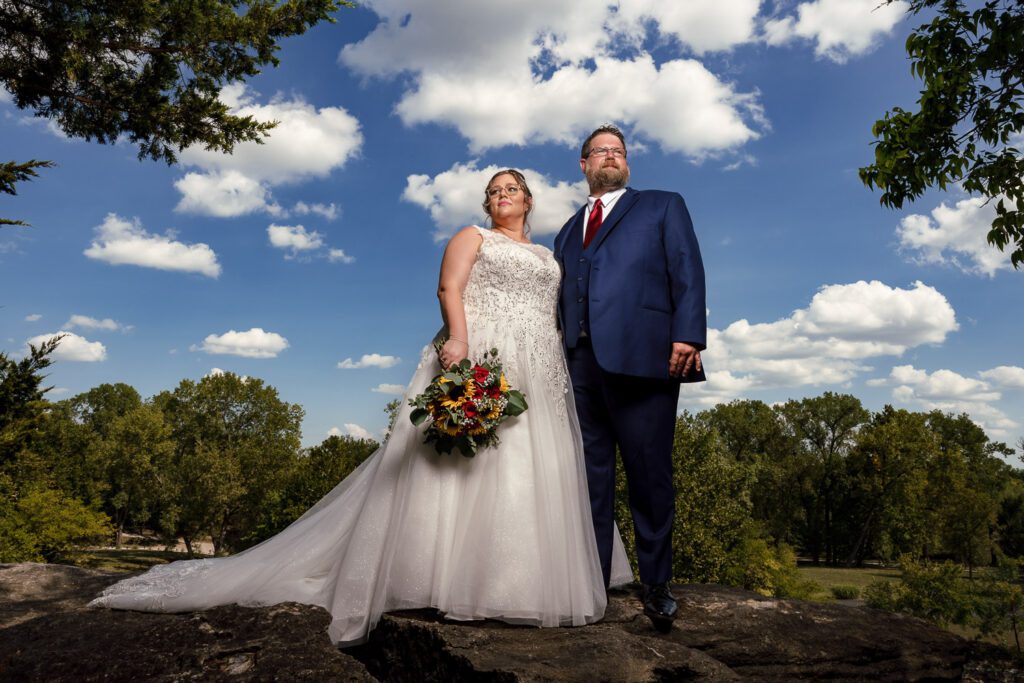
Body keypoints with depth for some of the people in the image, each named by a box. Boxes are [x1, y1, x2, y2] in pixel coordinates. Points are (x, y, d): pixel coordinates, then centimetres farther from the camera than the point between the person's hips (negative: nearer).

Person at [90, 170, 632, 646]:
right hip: (478, 361, -5)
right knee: (464, 463, -12)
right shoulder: (472, 237, 11)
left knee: (533, 472, 1)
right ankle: (451, 578, -7)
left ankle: (524, 582, 7)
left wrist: (567, 367, 8)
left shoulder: (548, 256, 26)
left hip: (539, 373, 6)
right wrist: (457, 338, -23)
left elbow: (557, 314, 21)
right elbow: (449, 288, -5)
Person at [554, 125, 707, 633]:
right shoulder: (567, 233, 28)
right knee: (589, 474, 4)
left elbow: (688, 271, 3)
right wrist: (563, 357, 9)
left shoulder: (663, 206, 17)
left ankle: (656, 585, 11)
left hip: (639, 356, -4)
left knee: (649, 472, -2)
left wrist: (687, 334, -11)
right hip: (580, 362, 4)